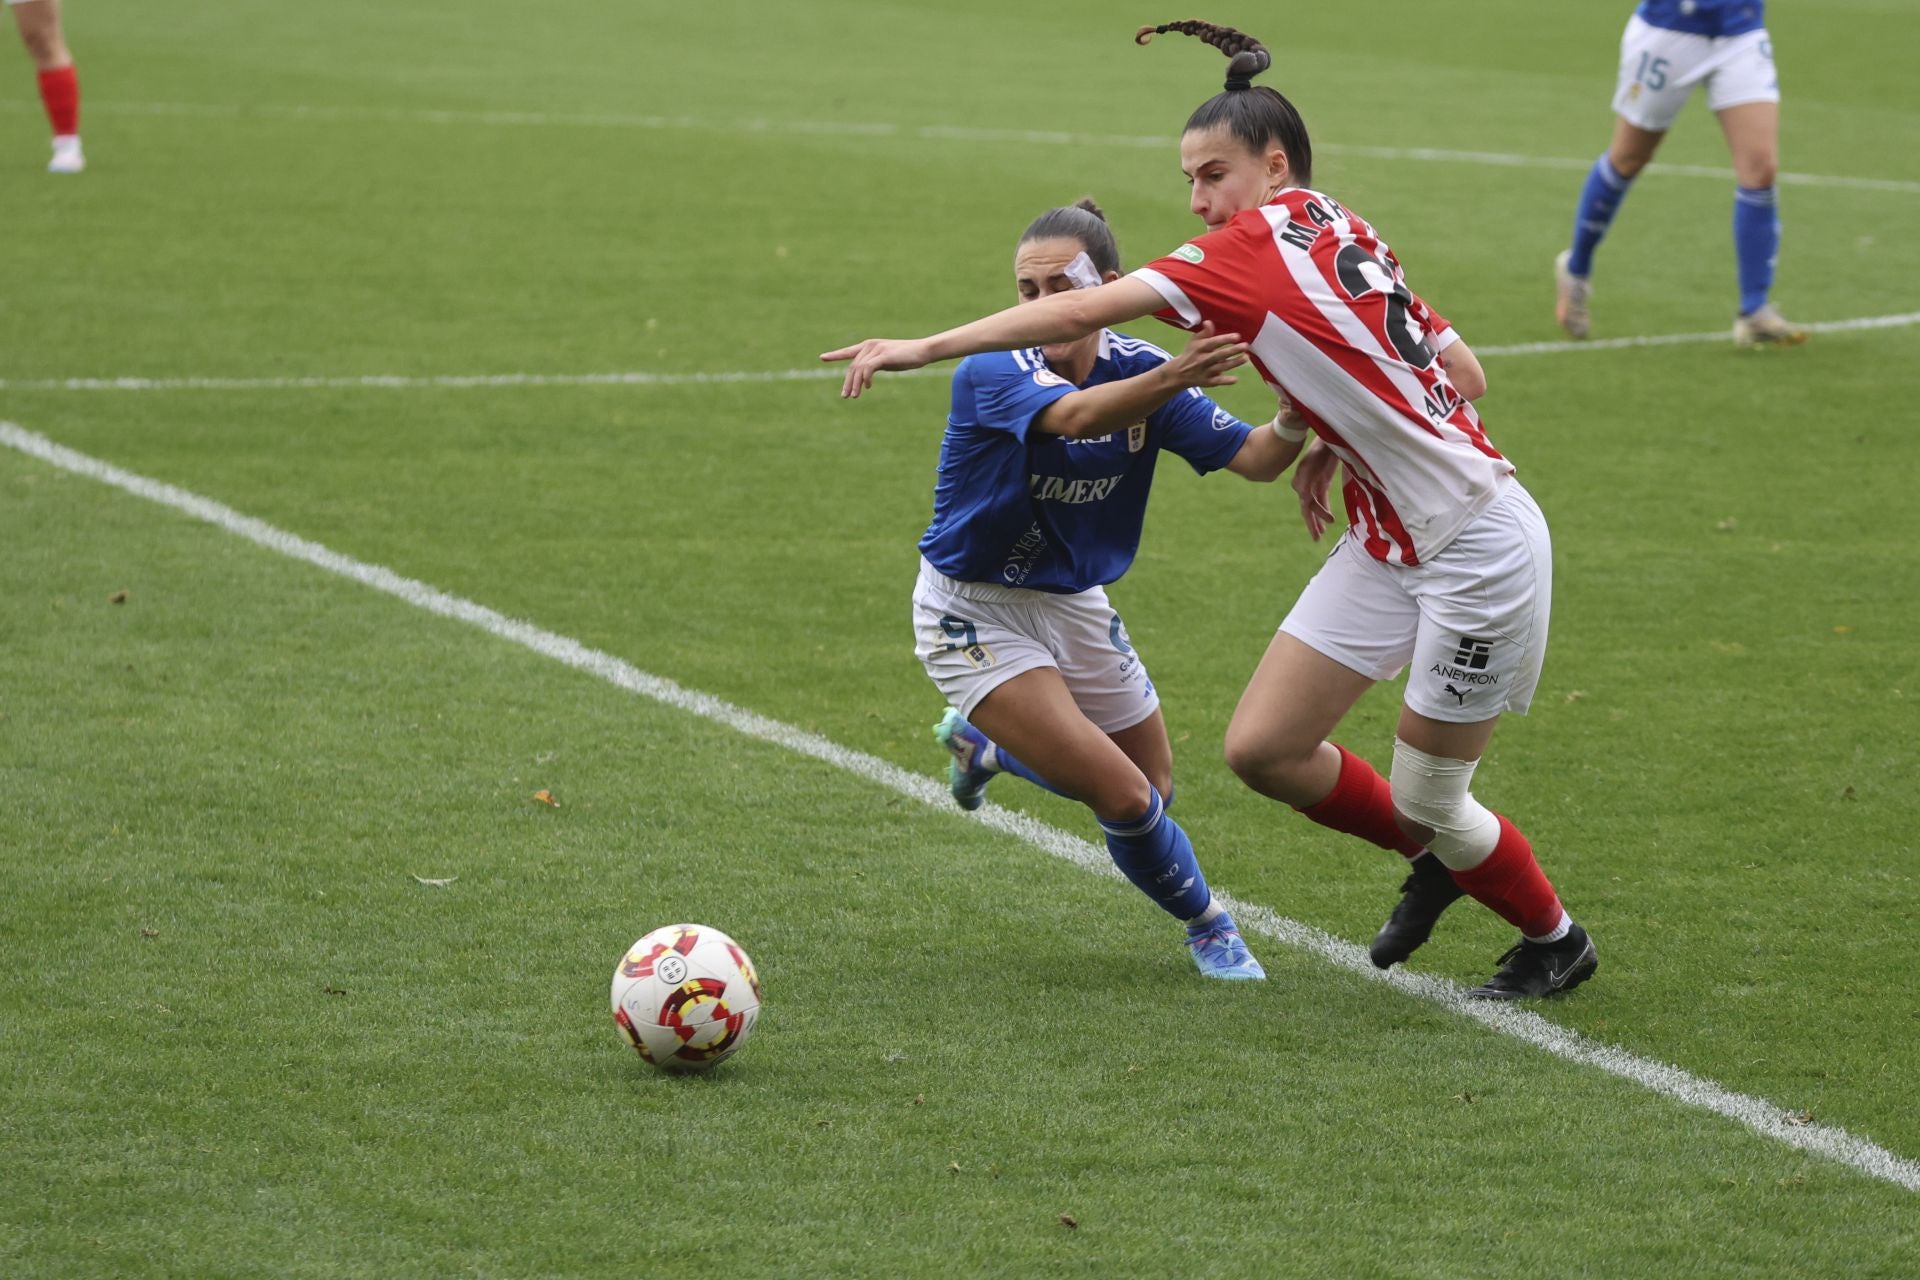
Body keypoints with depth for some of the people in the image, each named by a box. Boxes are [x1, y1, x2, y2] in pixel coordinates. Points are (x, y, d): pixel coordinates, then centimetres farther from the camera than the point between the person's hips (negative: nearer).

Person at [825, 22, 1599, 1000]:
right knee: (1261, 747, 4)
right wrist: (1333, 438, 9)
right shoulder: (1340, 239, 8)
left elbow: (1083, 310, -22)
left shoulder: (1265, 243, -17)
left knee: (1425, 798, 3)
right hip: (1389, 543, 9)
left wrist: (923, 348, -20)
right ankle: (1435, 862, 27)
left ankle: (1557, 939, 28)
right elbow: (1465, 377, 13)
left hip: (1478, 545, -9)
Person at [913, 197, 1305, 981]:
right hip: (974, 613, -6)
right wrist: (1172, 380, -66)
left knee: (1154, 790, 19)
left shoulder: (1137, 370, -9)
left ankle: (984, 741, 43)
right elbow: (1075, 417, -48)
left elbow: (1251, 458, -16)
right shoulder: (991, 373, -26)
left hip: (1073, 603, 6)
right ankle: (1206, 925, 14)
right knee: (1124, 798, -16)